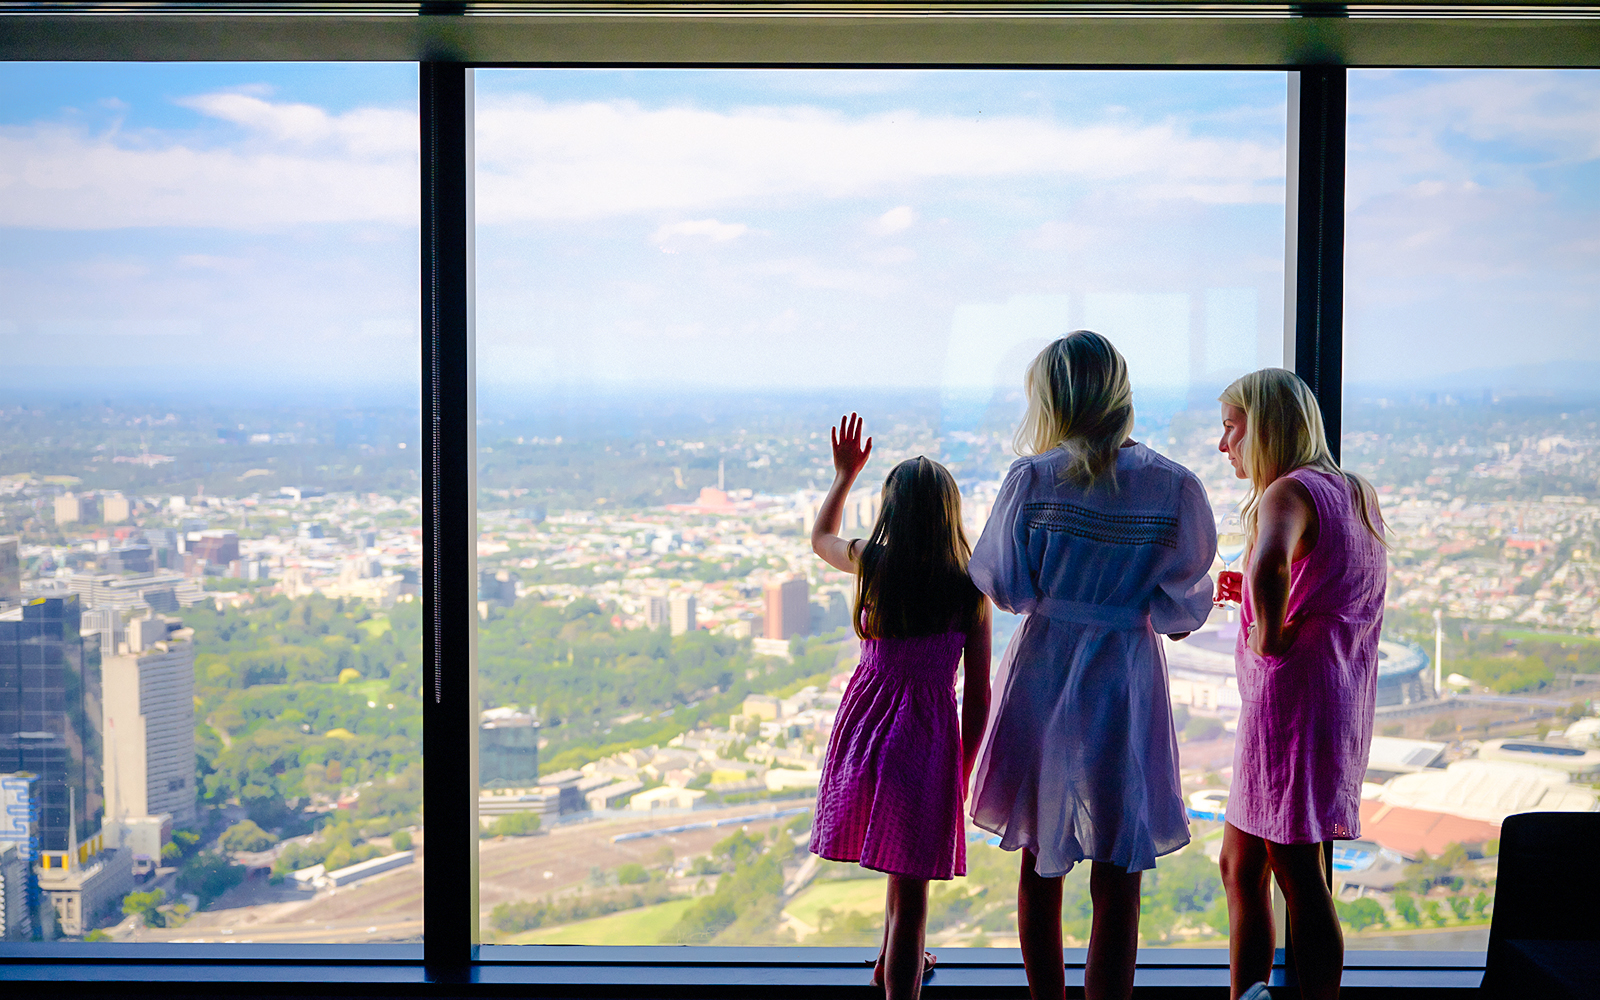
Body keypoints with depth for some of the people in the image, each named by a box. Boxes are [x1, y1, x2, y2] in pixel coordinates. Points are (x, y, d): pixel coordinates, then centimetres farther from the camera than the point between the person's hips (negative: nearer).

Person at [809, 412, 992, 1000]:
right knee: (910, 892, 2)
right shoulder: (971, 587, -8)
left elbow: (820, 538, 22)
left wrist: (844, 475, 32)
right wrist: (964, 771, 8)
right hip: (928, 735, -4)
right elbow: (978, 694, -4)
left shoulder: (871, 562, -3)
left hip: (865, 720, 4)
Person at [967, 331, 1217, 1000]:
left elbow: (1003, 585, -4)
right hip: (1126, 681, -1)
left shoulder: (1033, 479, -8)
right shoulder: (1173, 486, -8)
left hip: (1042, 673, 1)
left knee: (1041, 861, 17)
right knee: (1117, 875, 6)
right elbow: (1183, 606, -5)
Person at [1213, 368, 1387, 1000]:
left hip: (1291, 689, -10)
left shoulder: (1289, 492, -14)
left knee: (1297, 872, -3)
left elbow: (1271, 565, -37)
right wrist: (1254, 596, 16)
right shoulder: (1356, 494, 15)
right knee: (1239, 865, 16)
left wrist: (1268, 633, -21)